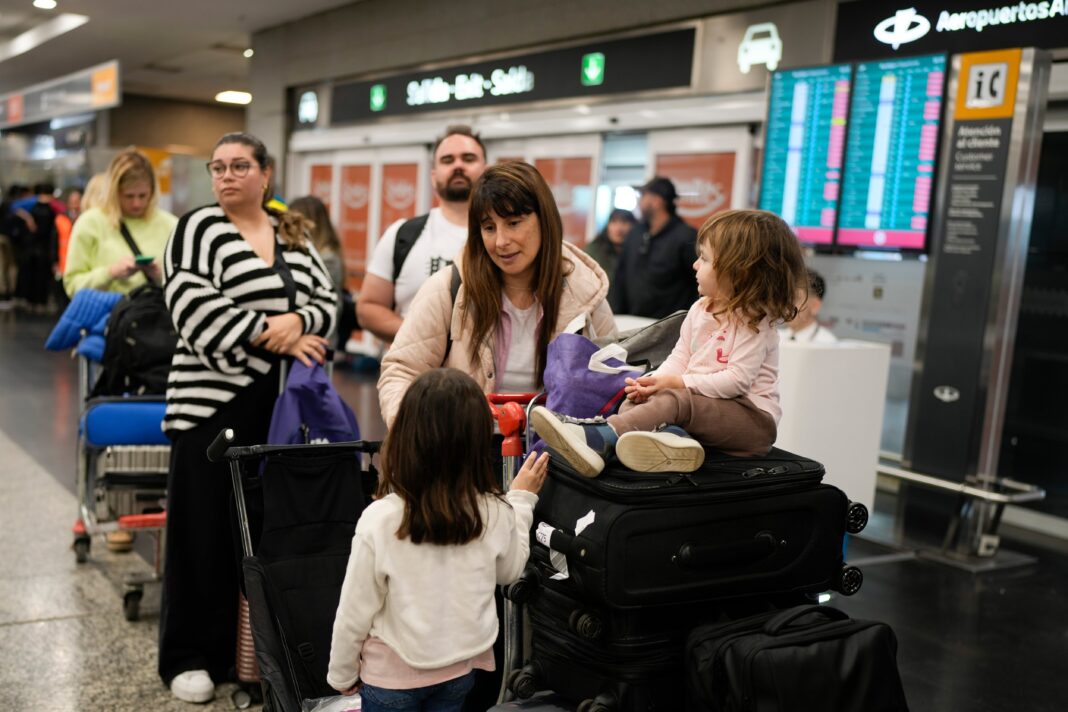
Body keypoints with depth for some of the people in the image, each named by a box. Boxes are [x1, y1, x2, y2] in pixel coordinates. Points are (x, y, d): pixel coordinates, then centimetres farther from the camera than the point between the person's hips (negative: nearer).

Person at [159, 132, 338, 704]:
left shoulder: (294, 238, 15)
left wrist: (295, 321, -12)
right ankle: (190, 656, 13)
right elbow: (193, 304, -12)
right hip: (213, 399, -4)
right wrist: (270, 335, -16)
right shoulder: (198, 227, 0)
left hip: (282, 402, 4)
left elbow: (327, 302, 9)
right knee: (205, 529, 1)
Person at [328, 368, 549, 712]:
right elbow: (508, 572, 4)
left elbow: (356, 609, -15)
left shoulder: (380, 519, -26)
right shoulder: (496, 514, -17)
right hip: (462, 667, 3)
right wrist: (522, 500, 12)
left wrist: (342, 673, 2)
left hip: (393, 673, -3)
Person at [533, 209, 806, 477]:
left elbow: (737, 379, -19)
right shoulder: (699, 311, 12)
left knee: (674, 399, -30)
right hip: (705, 407, 8)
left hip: (752, 418, -8)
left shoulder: (754, 322, -11)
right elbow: (679, 359, 10)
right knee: (639, 399, -9)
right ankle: (671, 437, -43)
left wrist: (677, 382, -20)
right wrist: (653, 381, -11)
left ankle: (596, 437, -47)